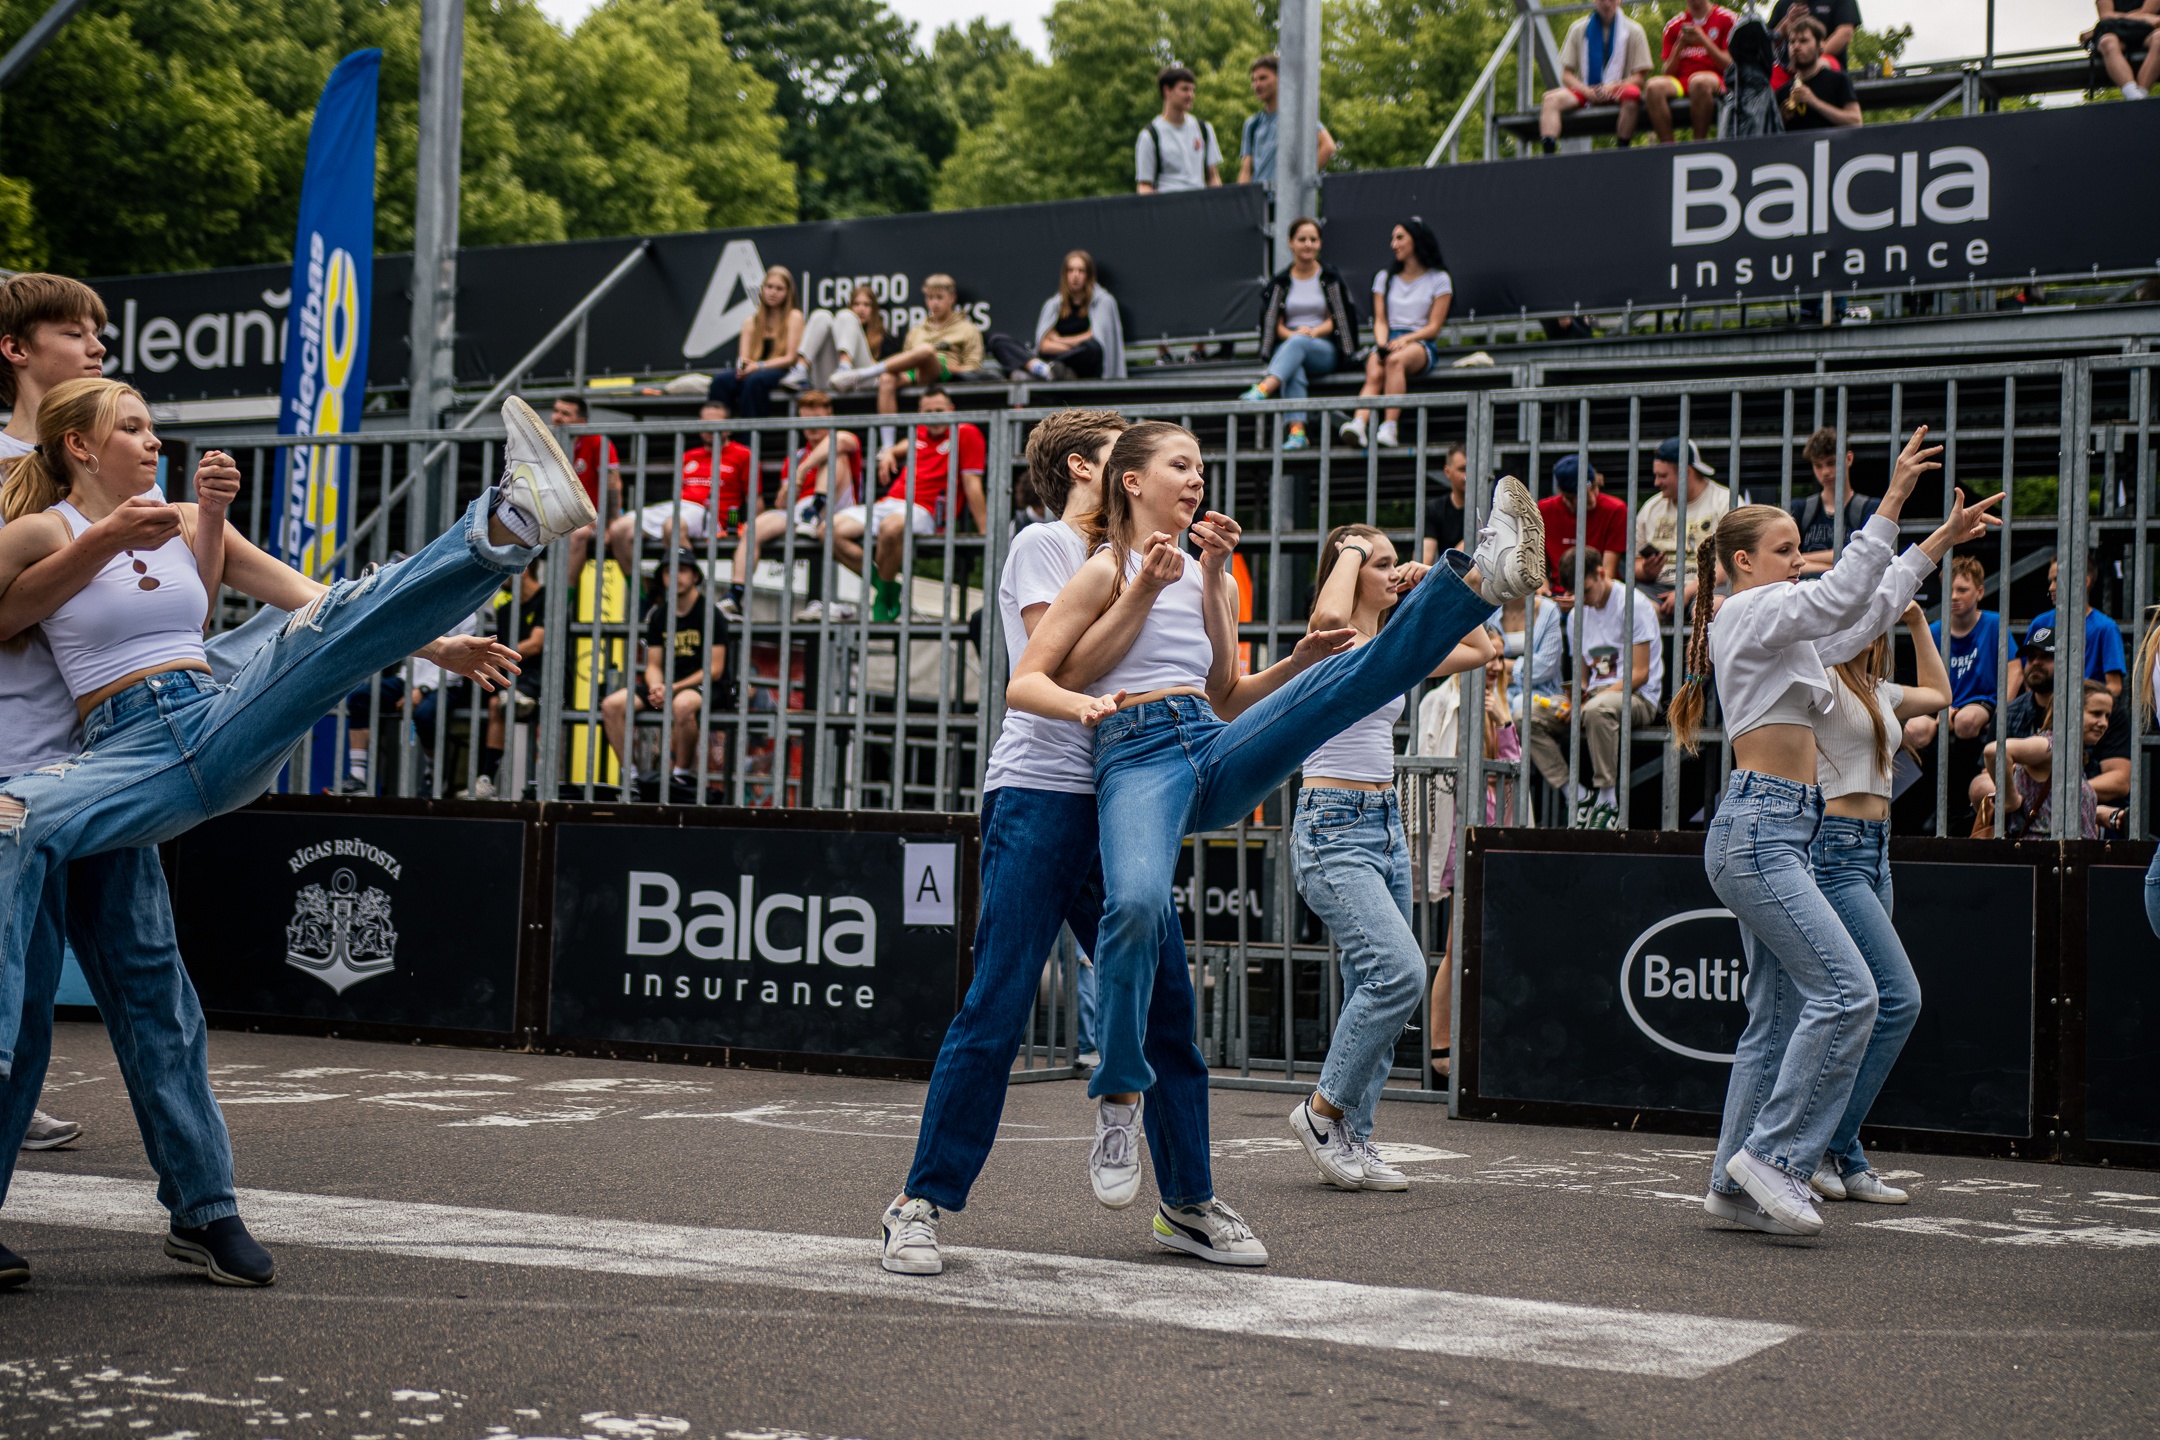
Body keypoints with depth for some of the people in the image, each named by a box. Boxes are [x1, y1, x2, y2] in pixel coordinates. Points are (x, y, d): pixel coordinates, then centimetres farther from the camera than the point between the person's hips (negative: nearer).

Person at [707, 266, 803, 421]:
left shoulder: (794, 316, 3)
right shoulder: (751, 321, 16)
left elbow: (790, 358, -4)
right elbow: (743, 357, 9)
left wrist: (759, 366, -16)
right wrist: (742, 364, -16)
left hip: (782, 373, -4)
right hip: (753, 371, 4)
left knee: (755, 380, -37)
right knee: (721, 380, -27)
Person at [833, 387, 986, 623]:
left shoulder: (966, 434, 2)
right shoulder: (921, 433, 22)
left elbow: (972, 485, -4)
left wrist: (985, 535, -9)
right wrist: (889, 452, 20)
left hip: (923, 511, -7)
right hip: (889, 503, 7)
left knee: (891, 526, -42)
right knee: (832, 529, -12)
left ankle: (886, 599, -20)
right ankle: (883, 584, -5)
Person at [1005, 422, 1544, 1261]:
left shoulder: (1214, 581, 25)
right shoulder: (1107, 570, 7)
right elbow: (1024, 684, 0)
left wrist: (1297, 662, 11)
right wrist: (1084, 705, -21)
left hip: (1216, 752, 5)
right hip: (1136, 754, -5)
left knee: (1358, 673, -16)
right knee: (1136, 902, -34)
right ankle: (1117, 1103, -23)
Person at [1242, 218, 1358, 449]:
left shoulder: (1330, 279, 10)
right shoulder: (1281, 282, 13)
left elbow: (1335, 320, 4)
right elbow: (1274, 324, 8)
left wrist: (1312, 332, -15)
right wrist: (1291, 333, -14)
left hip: (1324, 349, -1)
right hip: (1286, 348, 1)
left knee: (1297, 343, -38)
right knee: (1293, 369, -37)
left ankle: (1262, 391, -63)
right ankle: (1296, 430, -56)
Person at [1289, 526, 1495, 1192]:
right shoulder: (1332, 642, -8)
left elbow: (1480, 651, 24)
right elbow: (1329, 617, -33)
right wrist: (1350, 551, -17)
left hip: (1386, 825, 9)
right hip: (1332, 826, -9)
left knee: (1376, 988, 7)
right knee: (1399, 969, -21)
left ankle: (1351, 1138, 13)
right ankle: (1323, 1108, -5)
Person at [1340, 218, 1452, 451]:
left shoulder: (1438, 279, 9)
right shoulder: (1385, 278, 22)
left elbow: (1433, 327, 1)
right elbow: (1380, 321, 12)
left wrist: (1404, 340, -16)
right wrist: (1382, 345, -10)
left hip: (1421, 345, -3)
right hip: (1387, 342, 3)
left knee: (1395, 361, -39)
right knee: (1374, 375, -32)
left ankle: (1389, 428, -50)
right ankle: (1358, 425, -58)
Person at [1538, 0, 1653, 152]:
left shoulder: (1632, 30, 7)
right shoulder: (1578, 28, 11)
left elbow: (1640, 77, 1)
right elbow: (1566, 75, 7)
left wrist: (1614, 87, -17)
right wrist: (1587, 91, -13)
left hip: (1617, 91, -1)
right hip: (1585, 91, 1)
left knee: (1632, 94, -37)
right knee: (1552, 99, -29)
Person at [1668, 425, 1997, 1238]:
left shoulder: (1779, 625, 21)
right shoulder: (1748, 609, -6)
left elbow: (1869, 613, 29)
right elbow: (1842, 598, -22)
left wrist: (1942, 540, 25)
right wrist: (1891, 504, -25)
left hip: (1782, 832, 10)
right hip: (1758, 827, -10)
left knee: (1780, 1013, 8)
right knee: (1845, 991, -16)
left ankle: (1736, 1184, 10)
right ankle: (1773, 1154, -10)